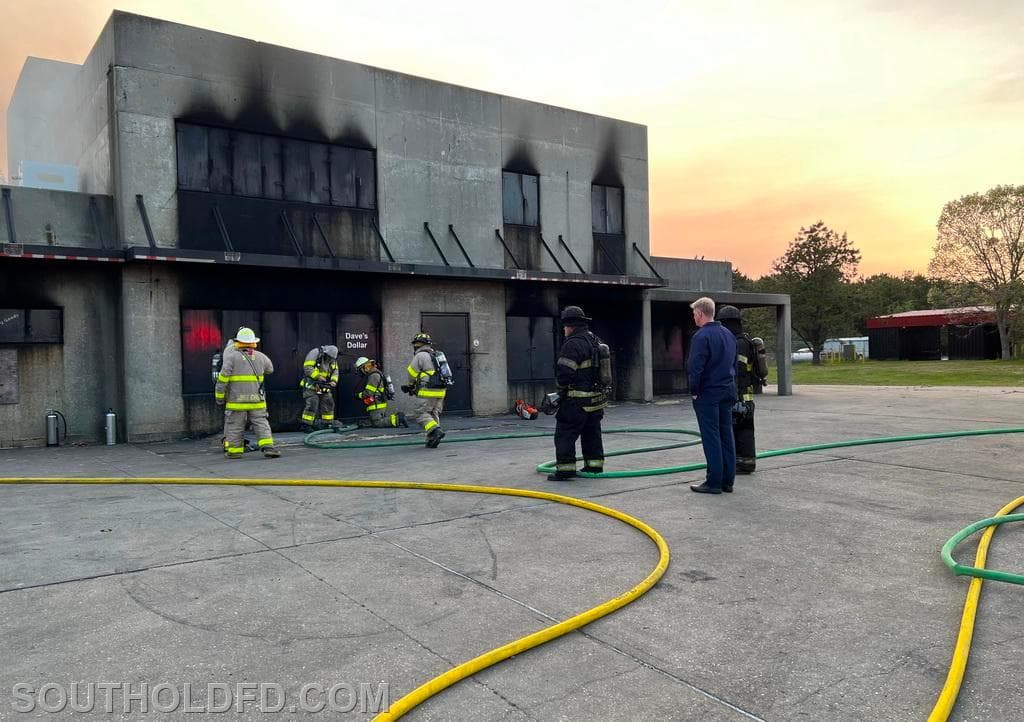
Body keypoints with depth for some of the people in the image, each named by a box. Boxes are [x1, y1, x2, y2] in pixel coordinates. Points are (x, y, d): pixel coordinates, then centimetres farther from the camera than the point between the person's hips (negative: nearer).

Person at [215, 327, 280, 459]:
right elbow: (270, 369, 26)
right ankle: (268, 447, -7)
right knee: (261, 423, 5)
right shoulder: (260, 357, 5)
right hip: (256, 399, 2)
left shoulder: (232, 356, -4)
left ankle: (234, 451, 14)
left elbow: (223, 378, -8)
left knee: (234, 425, 8)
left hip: (236, 400, -2)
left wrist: (219, 397, 0)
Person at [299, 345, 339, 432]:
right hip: (311, 382, -7)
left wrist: (333, 380, -14)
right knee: (312, 403, -13)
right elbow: (307, 367, -20)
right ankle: (306, 425, -8)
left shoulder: (332, 358, 4)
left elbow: (335, 371, 5)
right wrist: (318, 376, -27)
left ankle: (328, 424, 15)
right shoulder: (315, 353, -16)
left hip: (324, 384, 7)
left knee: (328, 403, 6)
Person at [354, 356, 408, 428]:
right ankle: (398, 417, 8)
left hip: (377, 405, -10)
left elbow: (368, 392, -20)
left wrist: (359, 395, -3)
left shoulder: (374, 375, -17)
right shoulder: (375, 373, 17)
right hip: (380, 403, 10)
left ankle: (397, 419, -17)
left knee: (376, 423, -12)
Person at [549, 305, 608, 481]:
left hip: (577, 401, -9)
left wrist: (561, 390, -2)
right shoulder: (596, 341, 13)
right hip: (597, 399, 9)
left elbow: (563, 373, -20)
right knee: (592, 434, 17)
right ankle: (595, 467, 22)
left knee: (564, 435, -2)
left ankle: (565, 469, -2)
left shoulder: (573, 344, -17)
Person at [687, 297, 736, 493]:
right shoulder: (728, 334, 12)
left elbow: (696, 367, -19)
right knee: (726, 436, 10)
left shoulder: (701, 336, -15)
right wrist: (729, 385, 19)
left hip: (708, 393, -8)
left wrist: (694, 391, -8)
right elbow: (734, 363, 17)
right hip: (728, 392, 8)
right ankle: (727, 480, 16)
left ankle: (714, 482, -1)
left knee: (711, 438, -4)